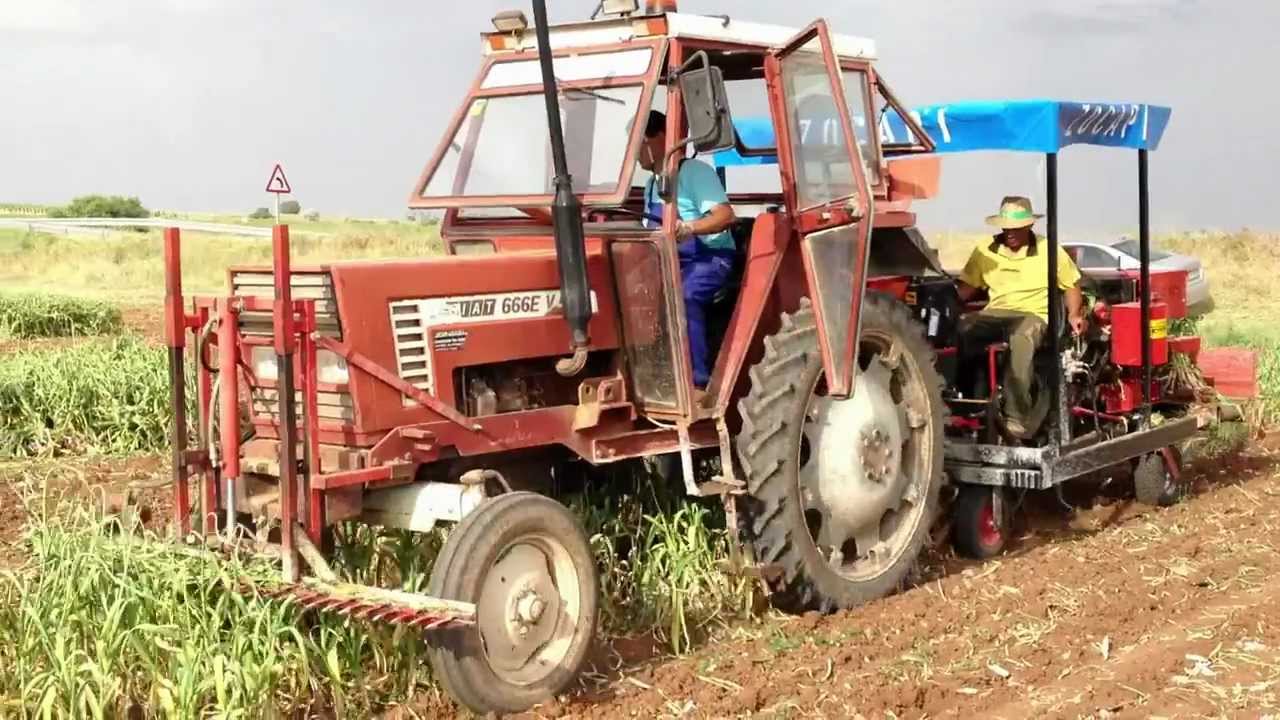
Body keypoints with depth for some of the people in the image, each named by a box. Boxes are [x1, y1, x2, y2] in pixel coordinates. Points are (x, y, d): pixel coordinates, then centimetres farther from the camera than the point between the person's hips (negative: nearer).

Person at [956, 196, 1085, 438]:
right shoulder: (985, 250, 11)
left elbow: (1072, 285, 16)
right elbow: (968, 286, 15)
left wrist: (1074, 314, -1)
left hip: (1032, 315, -3)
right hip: (994, 313, 3)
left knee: (1022, 338, -42)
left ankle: (1017, 418, -44)